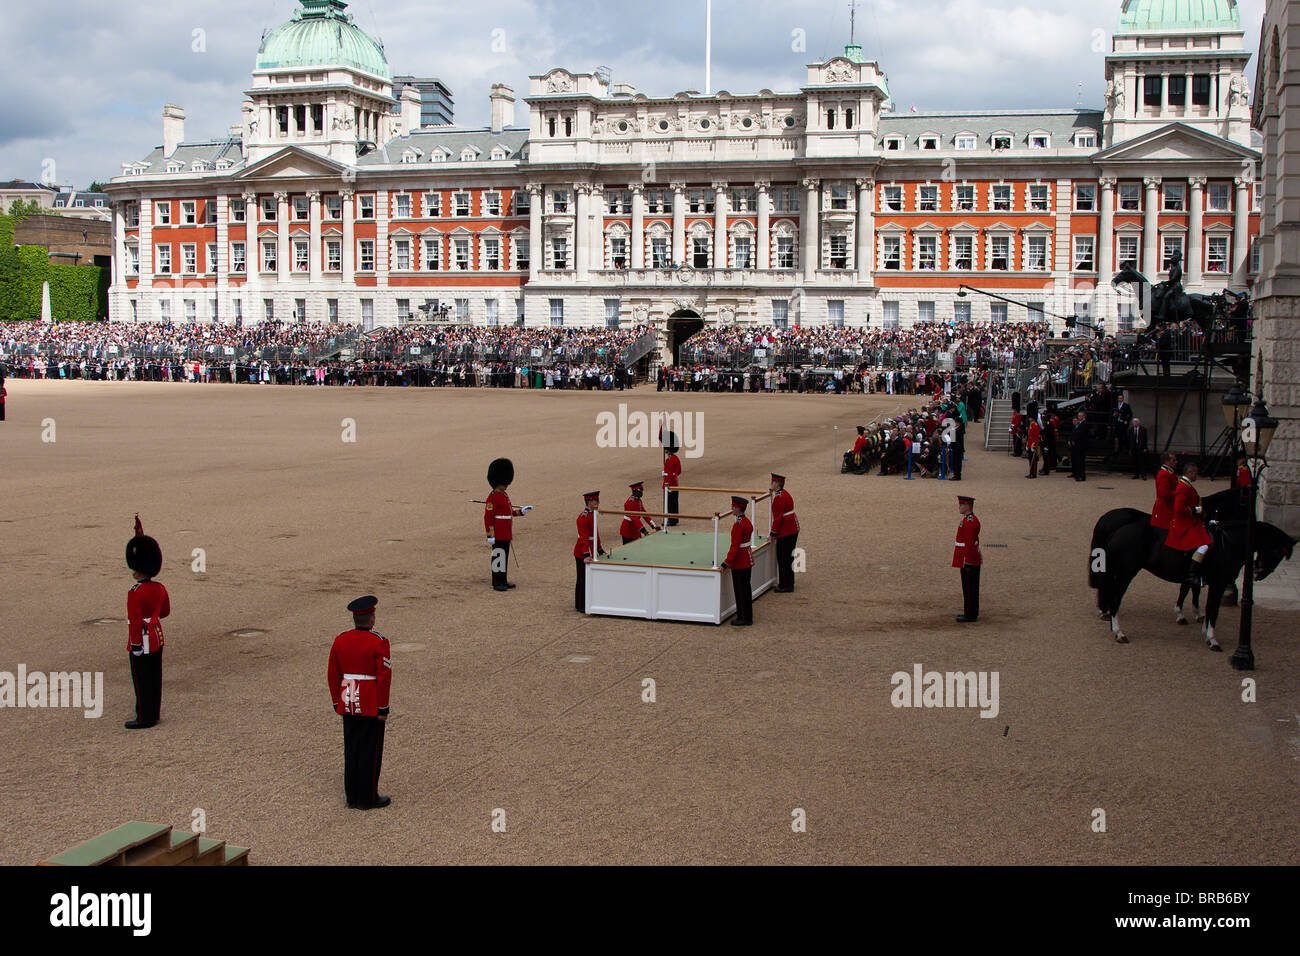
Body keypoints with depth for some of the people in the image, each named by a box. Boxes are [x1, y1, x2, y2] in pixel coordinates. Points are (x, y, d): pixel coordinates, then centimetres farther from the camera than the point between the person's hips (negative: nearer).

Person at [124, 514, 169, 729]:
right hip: (157, 638, 8)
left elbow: (135, 621, -21)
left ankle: (144, 718, 9)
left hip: (142, 642, -8)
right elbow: (165, 611, 16)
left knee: (142, 680, 2)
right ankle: (154, 713, 24)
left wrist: (135, 645, -15)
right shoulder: (160, 589, 2)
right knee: (154, 678, 14)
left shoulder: (135, 594, -21)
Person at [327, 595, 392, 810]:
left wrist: (337, 702, 14)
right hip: (372, 707, -5)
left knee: (351, 750, 12)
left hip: (348, 704, 5)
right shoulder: (379, 642, -14)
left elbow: (333, 674, 6)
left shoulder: (340, 640, 2)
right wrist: (383, 709, -10)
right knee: (371, 752, 3)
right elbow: (384, 677, -16)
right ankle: (368, 798, 8)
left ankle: (352, 797, 18)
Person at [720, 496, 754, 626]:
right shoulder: (747, 522, 9)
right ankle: (747, 617, 21)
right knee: (746, 589, 14)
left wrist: (727, 563, -18)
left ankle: (744, 619, 4)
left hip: (739, 564, -9)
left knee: (740, 591, -1)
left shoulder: (738, 525, -21)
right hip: (747, 561, 9)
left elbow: (735, 546, -22)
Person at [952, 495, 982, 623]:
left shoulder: (970, 521, -19)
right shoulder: (970, 519, 14)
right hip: (971, 560, 11)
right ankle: (972, 613, 21)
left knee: (969, 588, -5)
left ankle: (970, 615, 0)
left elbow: (970, 543, -22)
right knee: (970, 587, 15)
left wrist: (967, 562, -23)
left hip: (968, 560, -11)